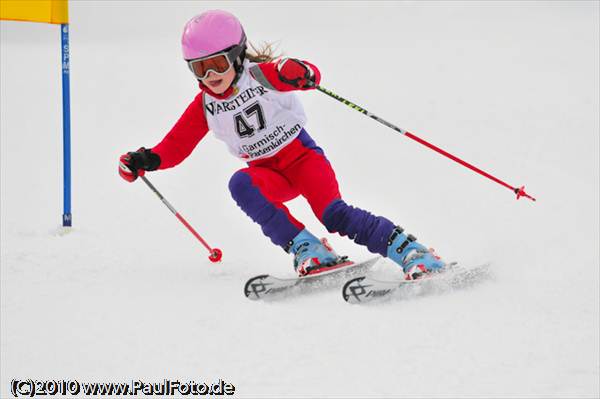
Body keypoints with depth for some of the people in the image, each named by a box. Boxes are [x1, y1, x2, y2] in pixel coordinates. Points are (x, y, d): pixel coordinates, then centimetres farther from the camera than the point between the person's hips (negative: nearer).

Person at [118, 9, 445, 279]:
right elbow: (178, 144, 2)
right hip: (268, 173, 4)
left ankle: (410, 251, -22)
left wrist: (301, 74, -47)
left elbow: (311, 75, -22)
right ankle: (308, 250, -29)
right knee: (241, 184, -30)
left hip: (302, 155, -4)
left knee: (333, 214, -26)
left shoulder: (262, 74, -14)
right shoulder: (204, 107, -1)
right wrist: (148, 160, -16)